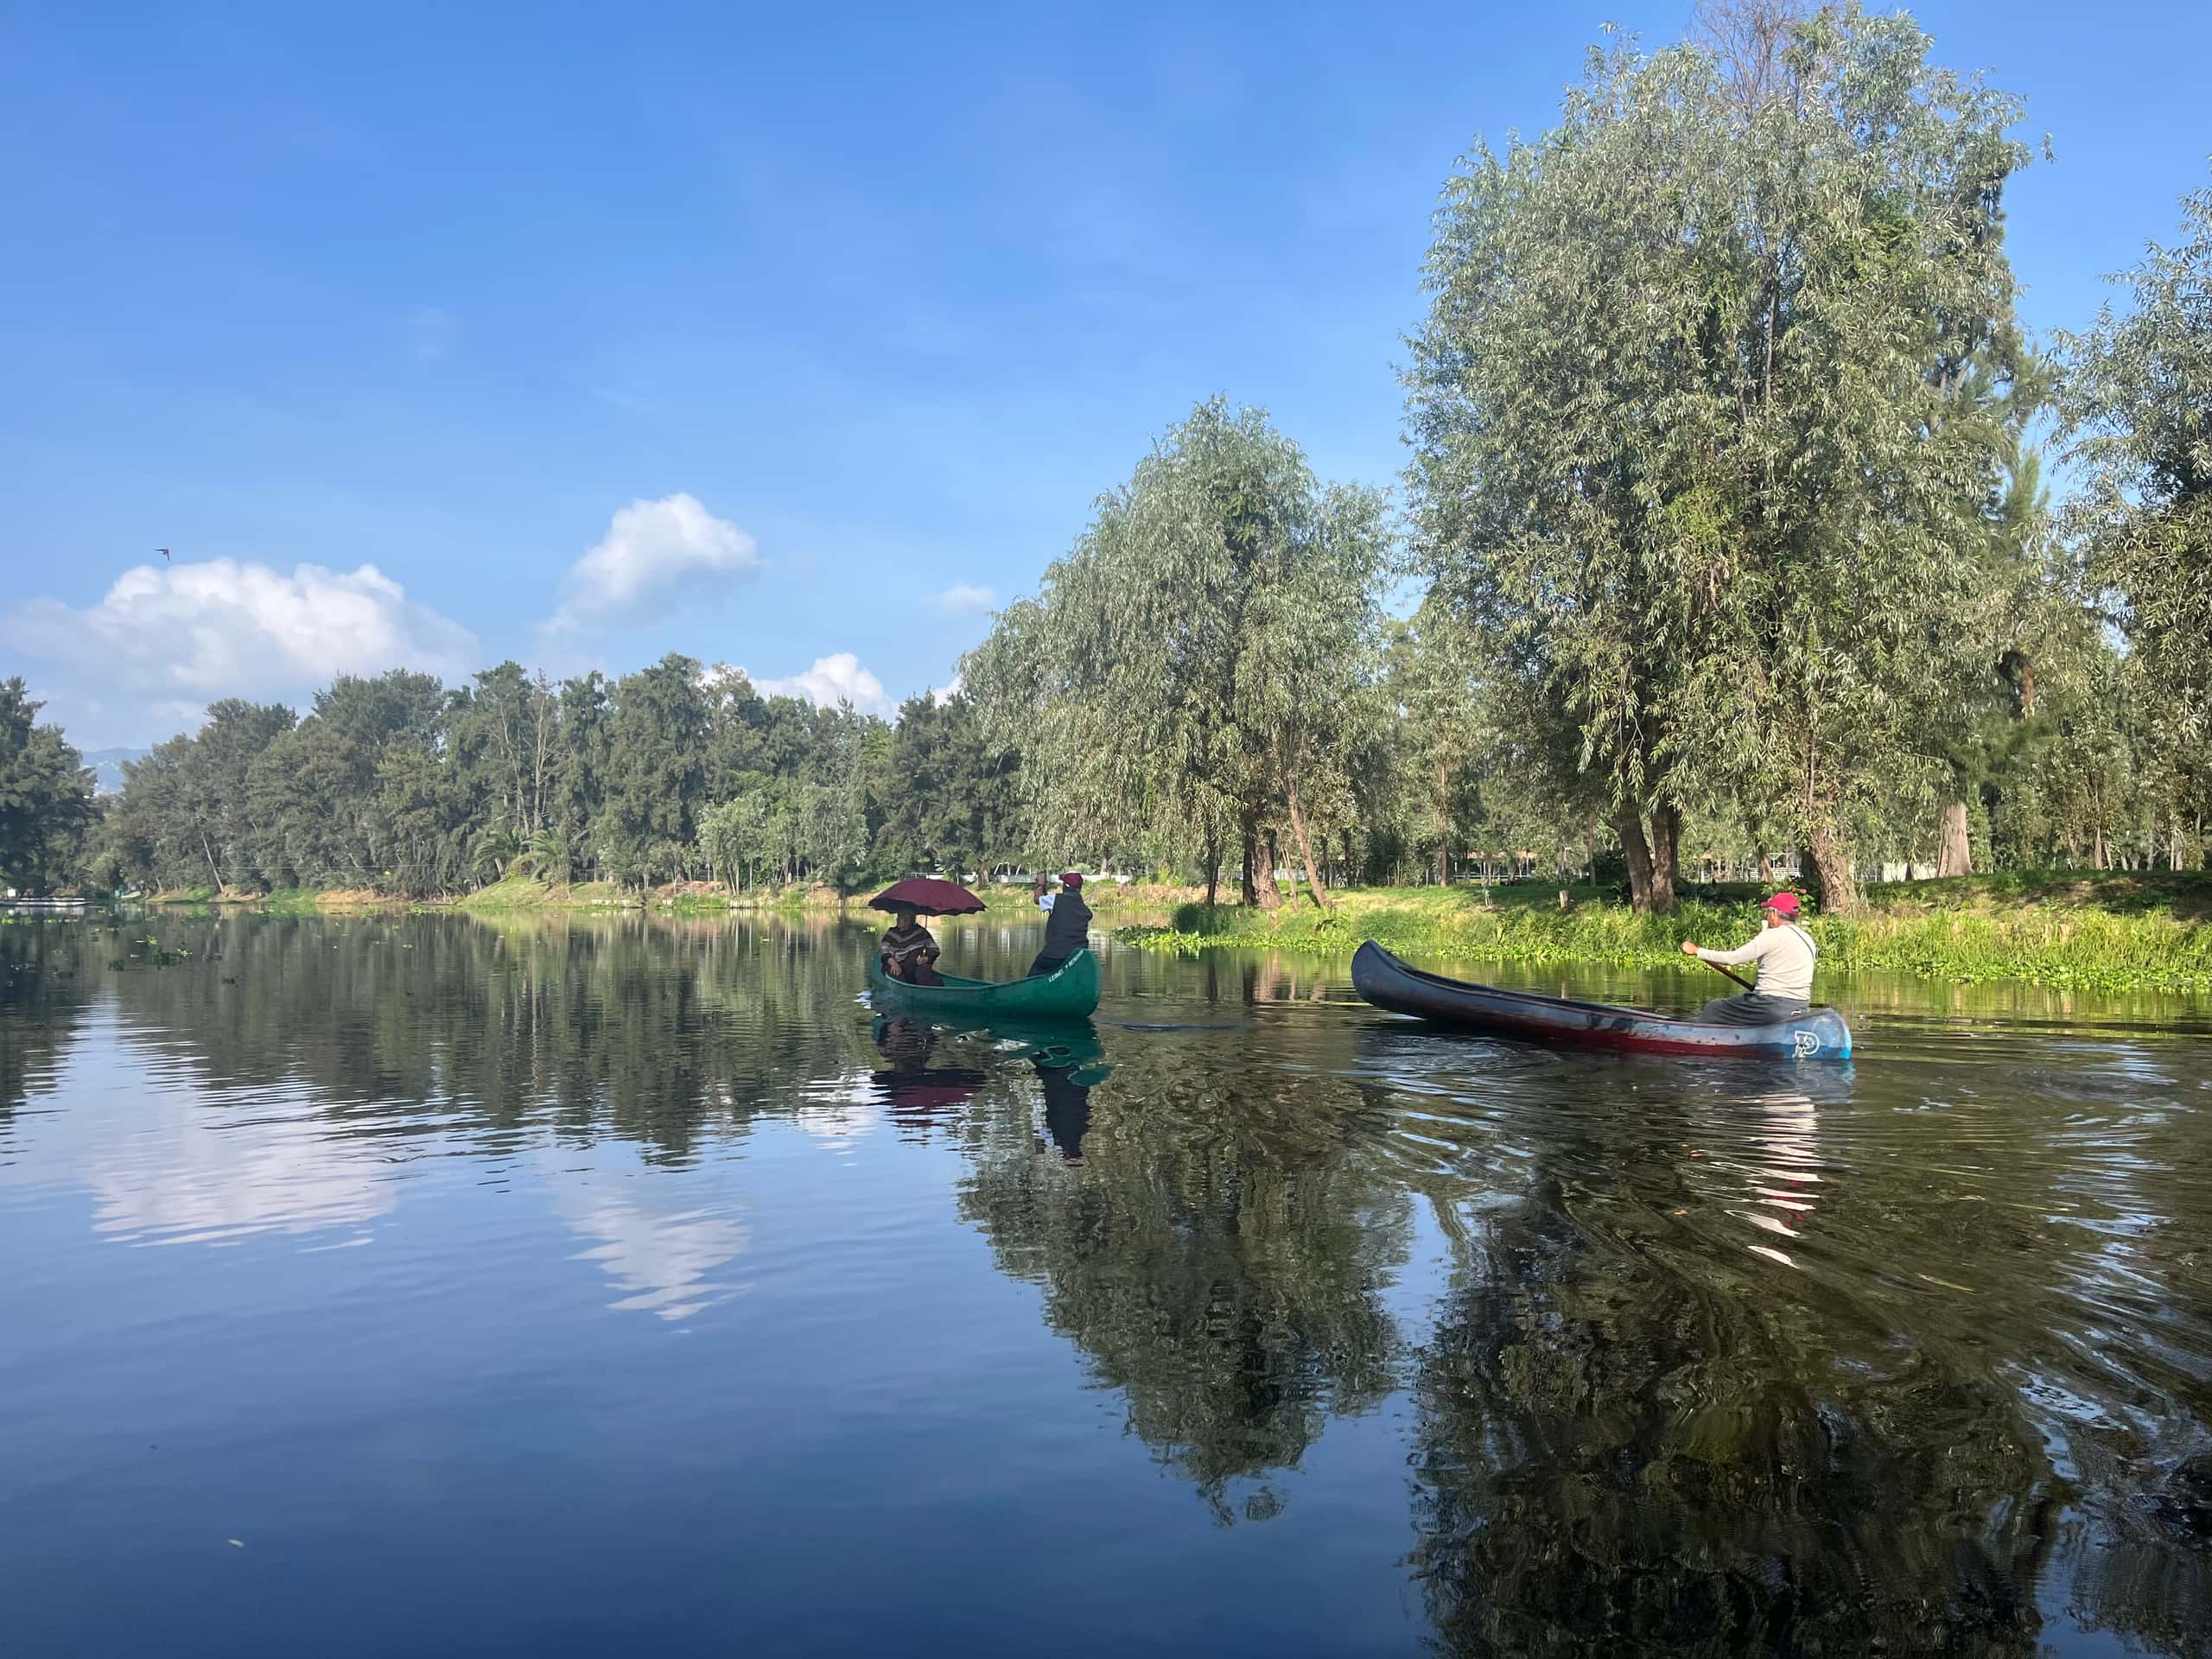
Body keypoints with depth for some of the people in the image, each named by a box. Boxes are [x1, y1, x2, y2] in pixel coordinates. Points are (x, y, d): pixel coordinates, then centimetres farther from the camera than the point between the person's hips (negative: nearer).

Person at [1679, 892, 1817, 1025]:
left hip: (1773, 1007, -8)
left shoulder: (1773, 936, -13)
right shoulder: (1808, 939, 10)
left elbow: (1732, 958, -11)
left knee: (1712, 1009, 6)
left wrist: (1696, 951, -2)